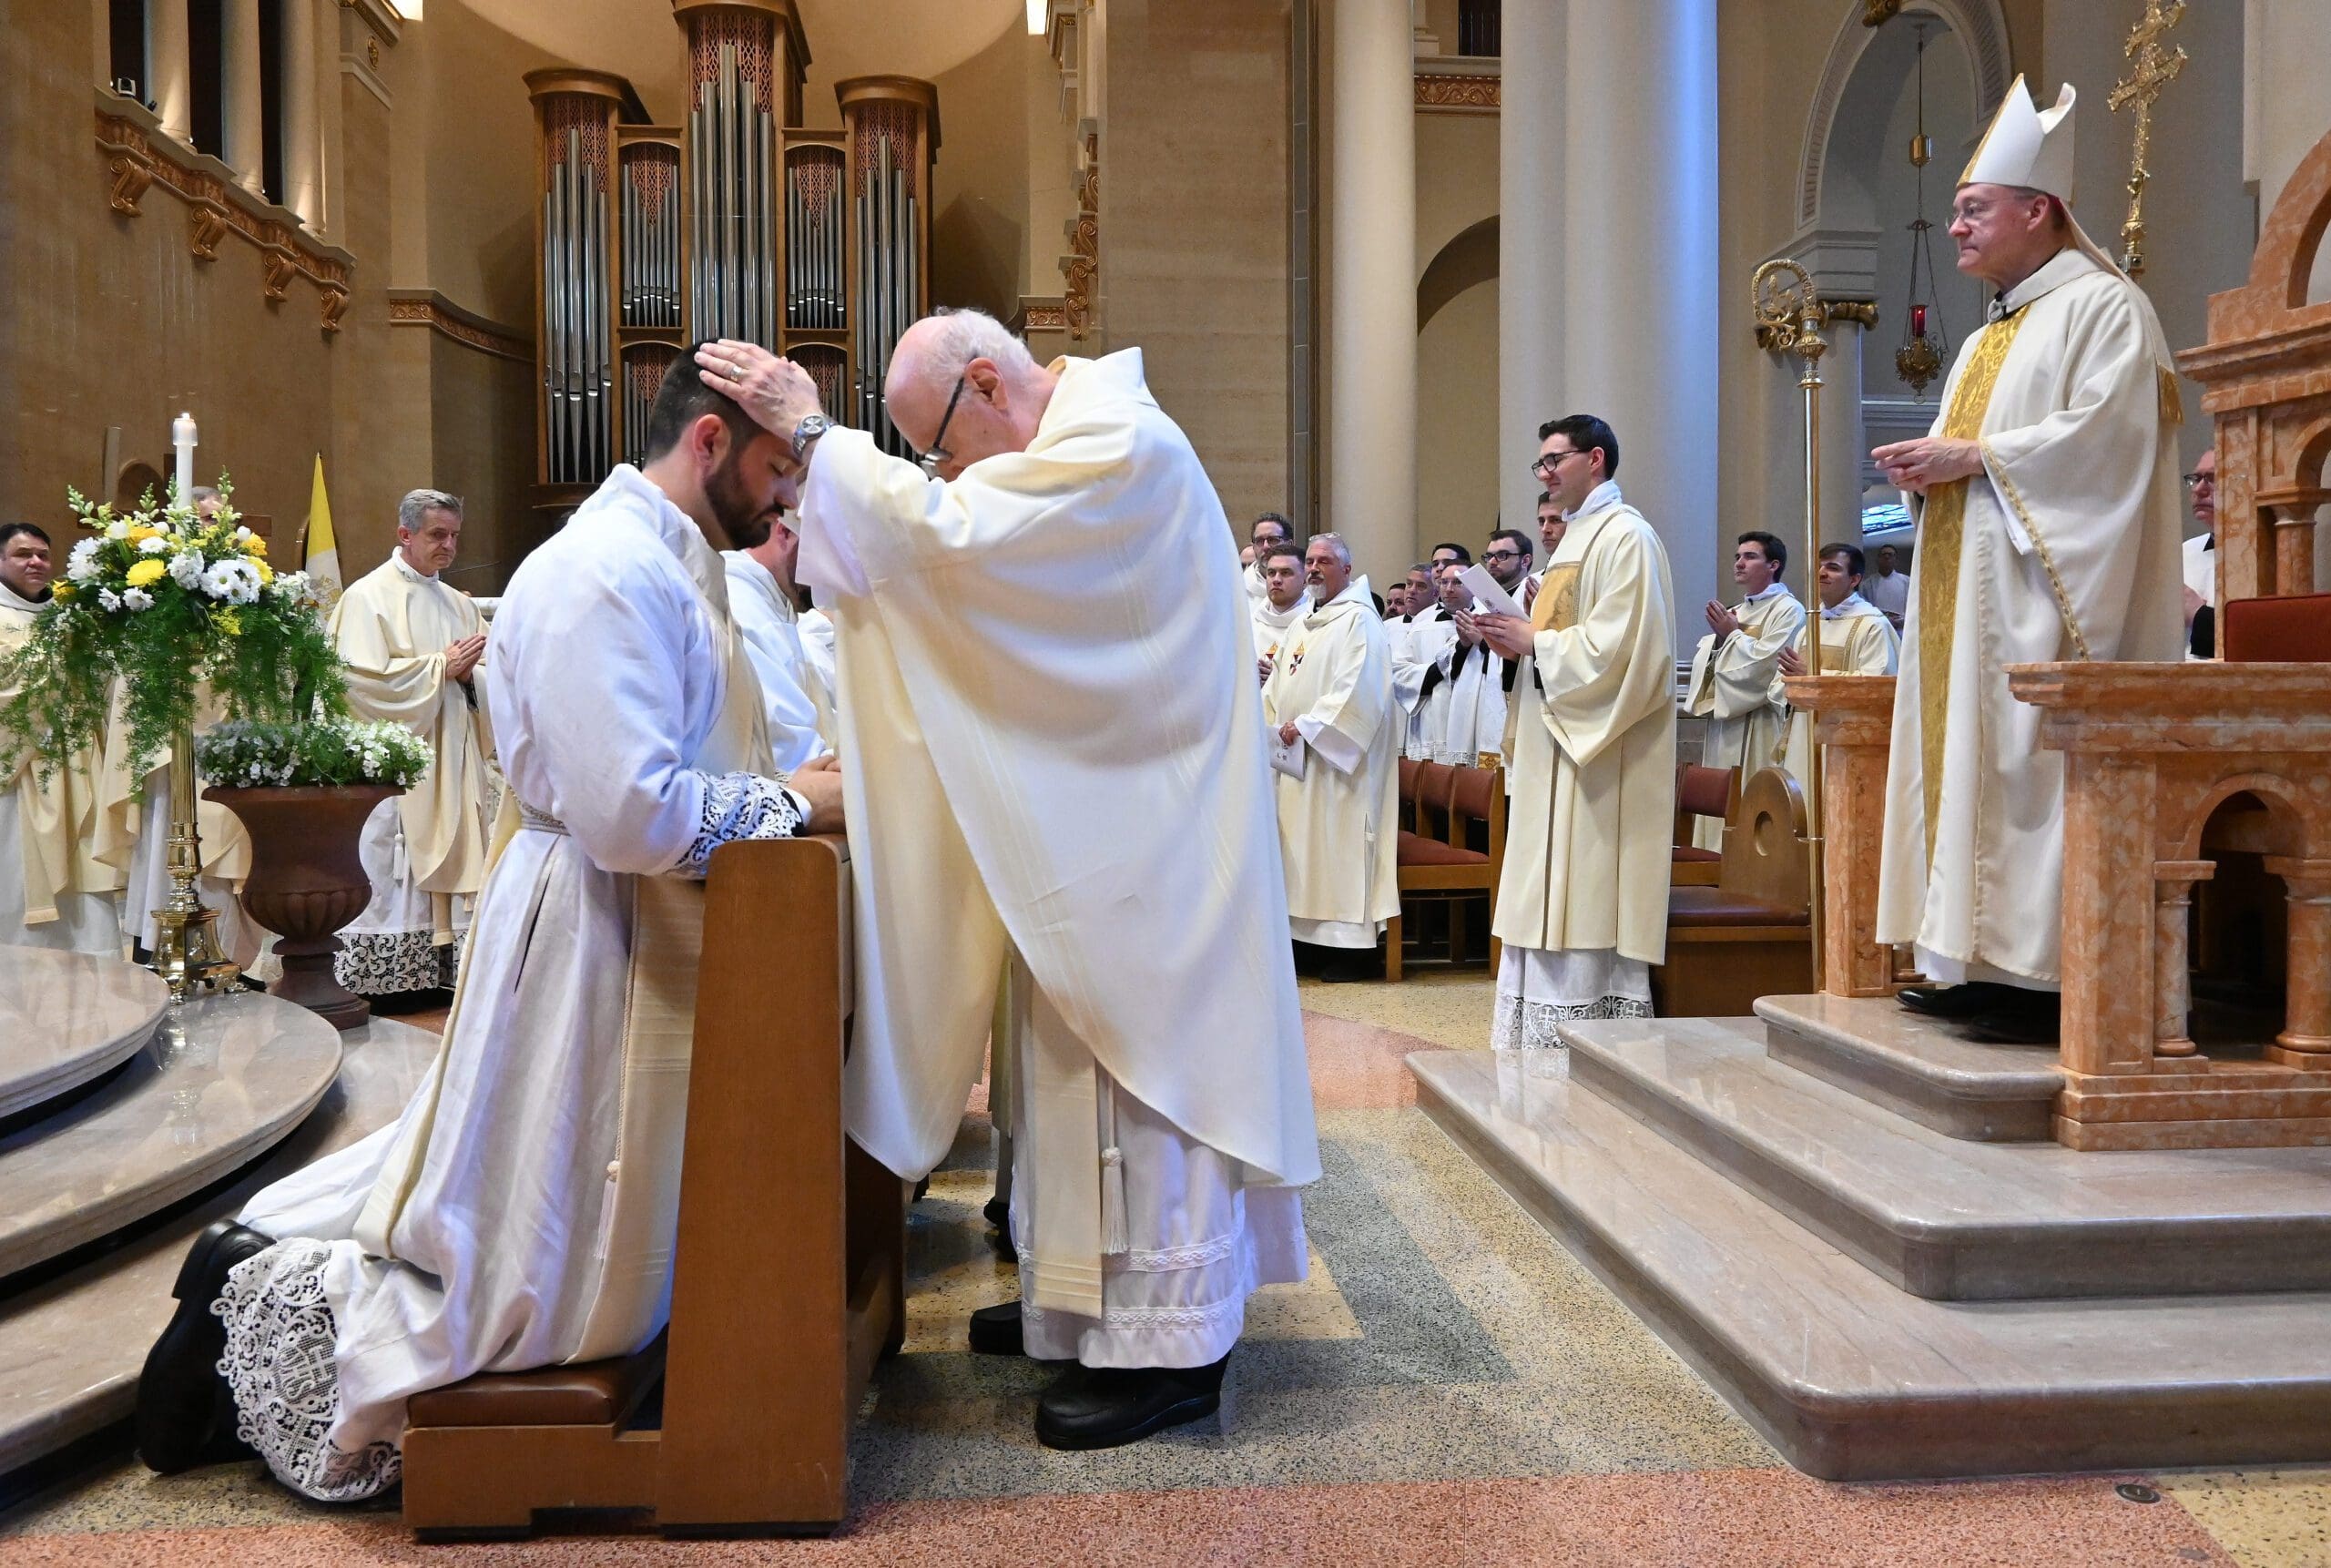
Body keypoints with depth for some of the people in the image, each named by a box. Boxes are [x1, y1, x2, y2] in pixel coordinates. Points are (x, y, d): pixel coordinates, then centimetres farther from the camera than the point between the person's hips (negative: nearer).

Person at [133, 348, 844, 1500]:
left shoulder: (660, 564, 13)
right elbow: (631, 812, -29)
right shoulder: (604, 574, -21)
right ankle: (266, 1307, 13)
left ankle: (264, 1257, 31)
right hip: (599, 944, -10)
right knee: (578, 1290, 2)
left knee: (510, 1209, 23)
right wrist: (792, 802, -17)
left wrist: (793, 782, 3)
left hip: (639, 940, 10)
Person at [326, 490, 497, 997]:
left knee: (454, 859, 5)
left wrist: (468, 674, -7)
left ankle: (445, 966, 10)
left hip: (453, 762, 6)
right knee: (395, 876, -6)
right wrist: (440, 666, -12)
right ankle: (382, 977, 1)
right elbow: (362, 678, -16)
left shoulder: (458, 603, 17)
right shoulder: (368, 597, -3)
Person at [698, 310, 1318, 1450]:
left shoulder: (1119, 446, -18)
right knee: (1079, 1048, 15)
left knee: (1135, 1056, -3)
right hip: (1088, 830, 10)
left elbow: (946, 534, -27)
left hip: (1138, 834, -10)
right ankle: (1084, 1293, 29)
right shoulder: (1068, 446, 14)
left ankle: (1167, 1339, 8)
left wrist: (812, 432, -17)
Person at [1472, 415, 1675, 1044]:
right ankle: (1549, 1030, 15)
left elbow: (1620, 644, -22)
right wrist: (1519, 639, 6)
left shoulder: (1625, 536, -12)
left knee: (1585, 891, -8)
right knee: (1552, 895, 10)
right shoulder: (1578, 536, 20)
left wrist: (1535, 643, -13)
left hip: (1598, 750, -10)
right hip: (1558, 741, 10)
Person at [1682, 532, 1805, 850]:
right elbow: (1703, 661, 16)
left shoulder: (1787, 609, -3)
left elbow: (1768, 660, -17)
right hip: (1723, 716, 8)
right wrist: (1717, 637, -1)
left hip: (1759, 725, -8)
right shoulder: (1734, 612, 20)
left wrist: (1731, 634, -7)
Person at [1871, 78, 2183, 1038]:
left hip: (2042, 596, -9)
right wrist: (1927, 470, 2)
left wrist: (1972, 457, -16)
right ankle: (1982, 961, 8)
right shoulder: (1987, 338, 23)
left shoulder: (2102, 306, -4)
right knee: (1970, 754, 5)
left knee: (2035, 761, -12)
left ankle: (2047, 973, -9)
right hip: (1967, 597, 9)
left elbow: (2104, 434, -17)